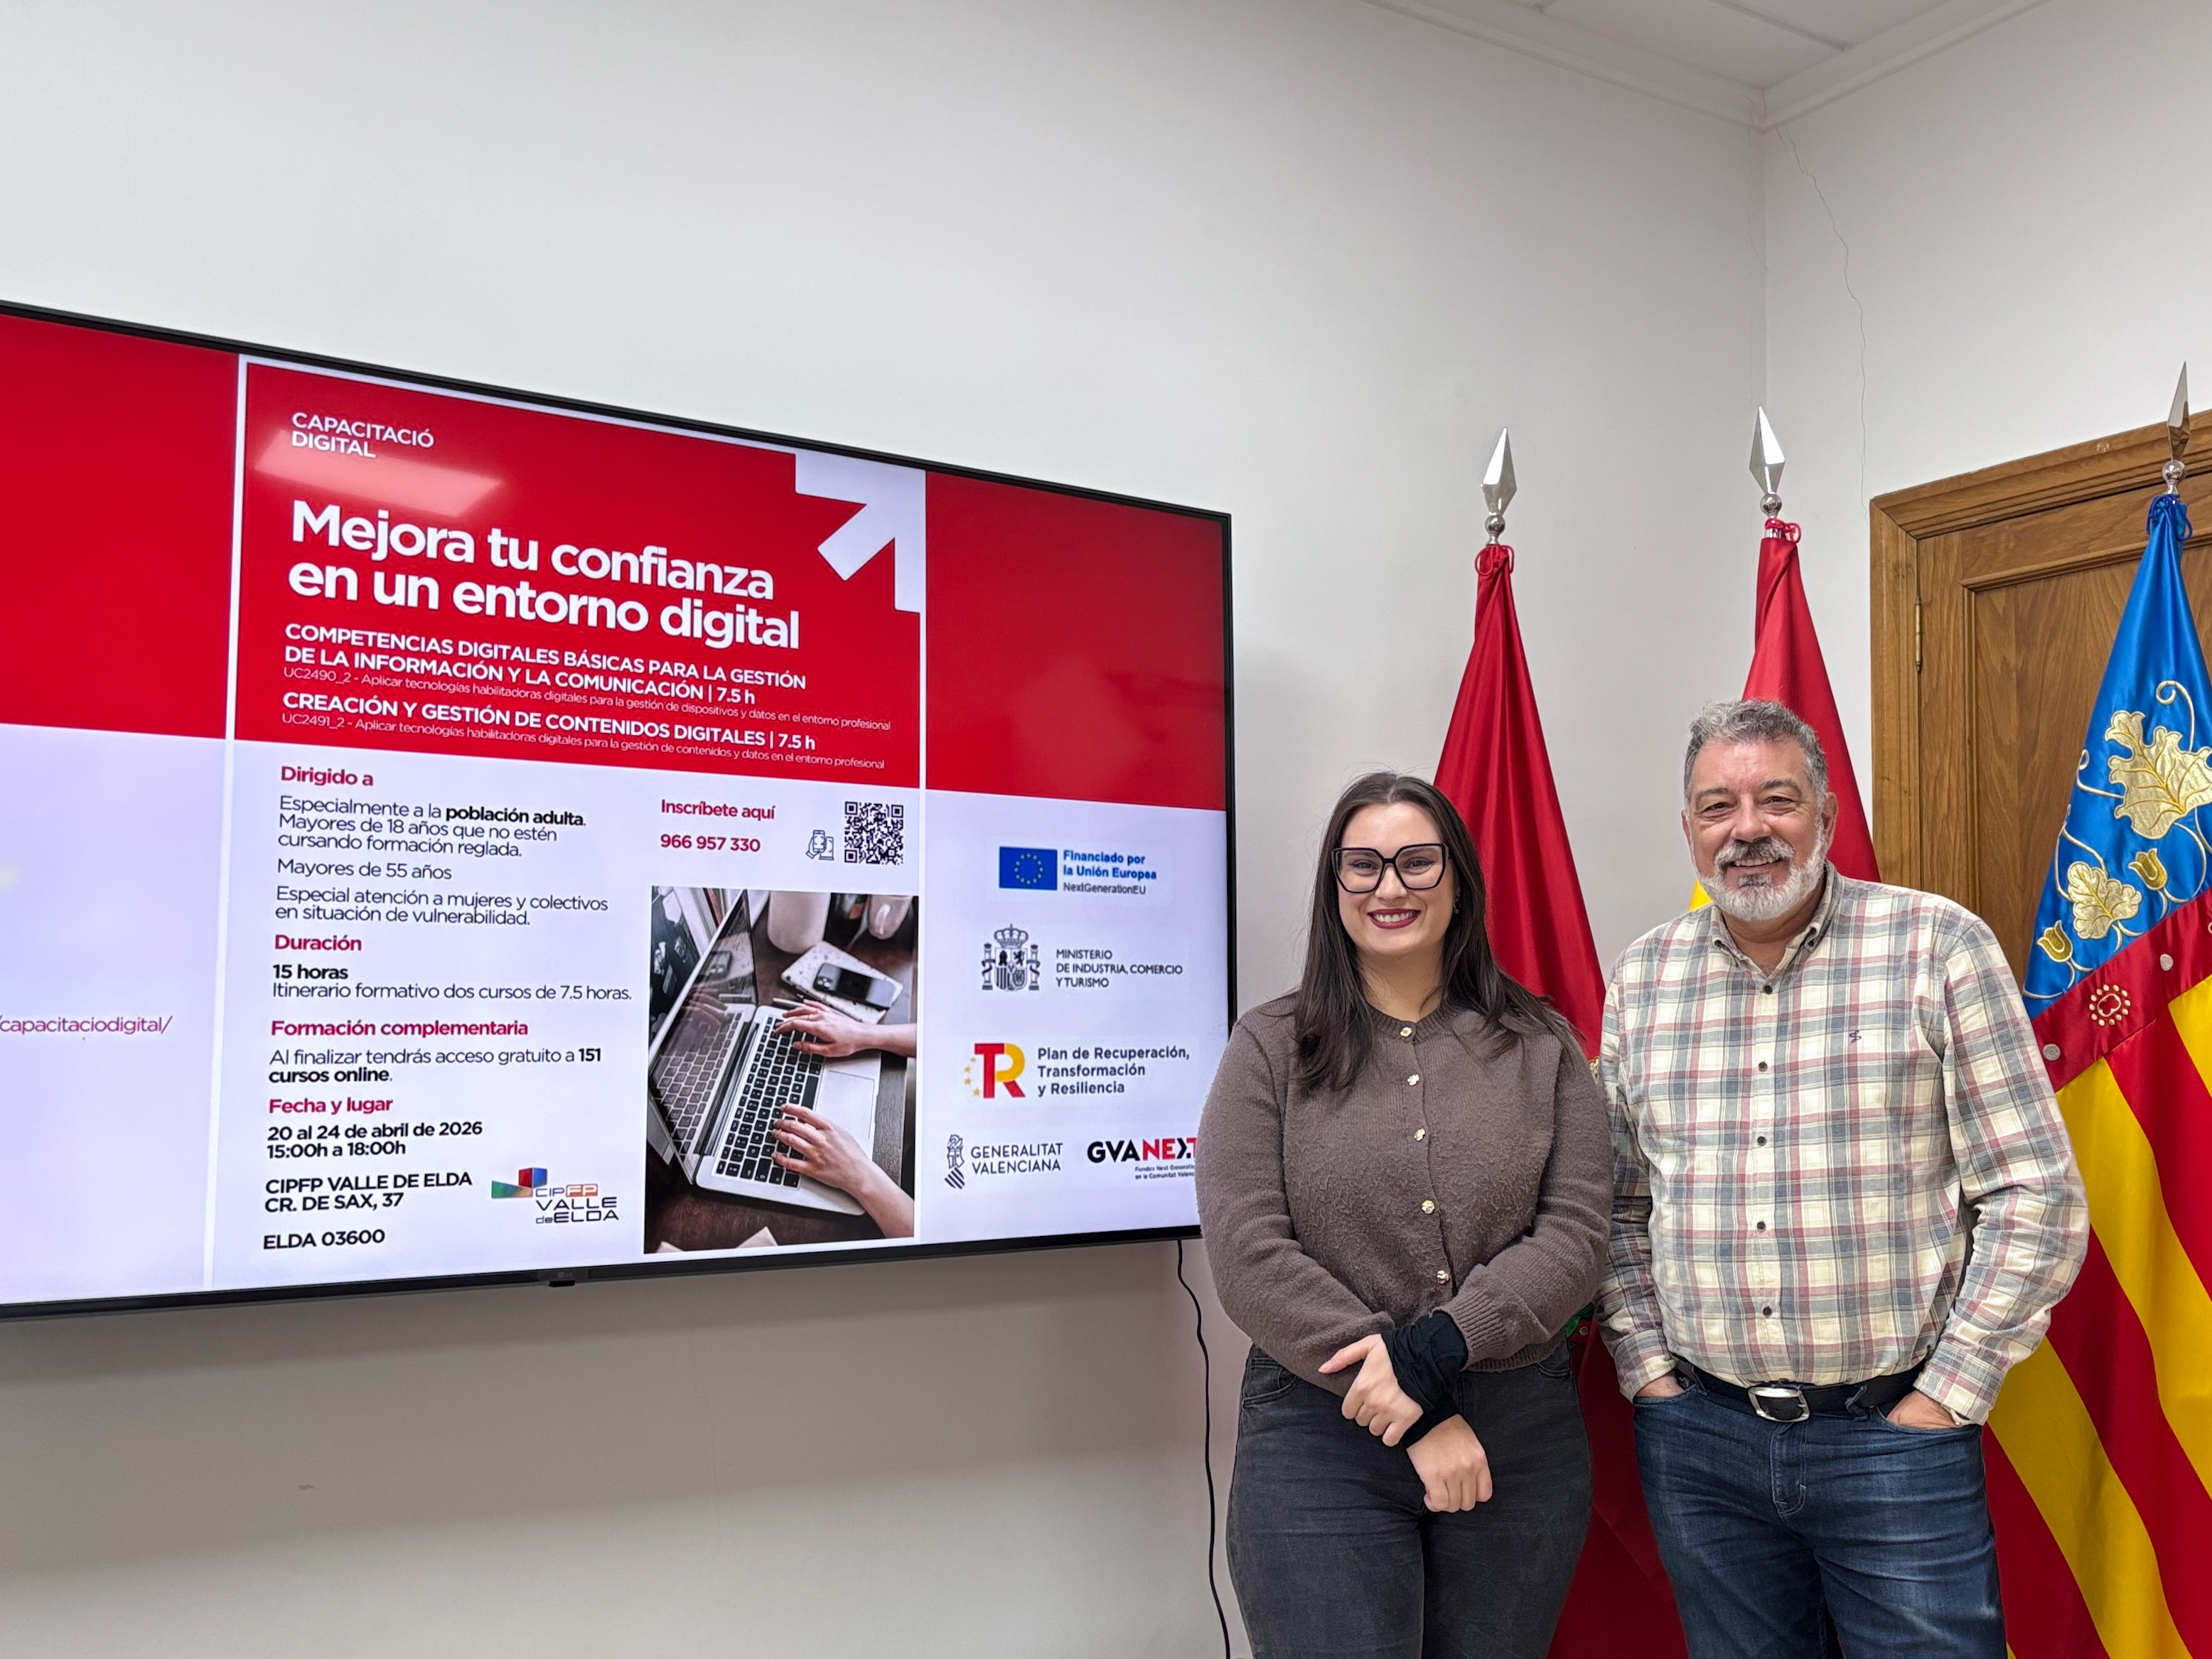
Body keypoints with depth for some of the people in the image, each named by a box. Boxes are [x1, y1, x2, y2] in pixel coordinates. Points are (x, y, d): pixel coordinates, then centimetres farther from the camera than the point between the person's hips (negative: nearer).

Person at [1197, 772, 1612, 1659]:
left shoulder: (1539, 1045, 6)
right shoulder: (1269, 1048, -1)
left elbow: (1576, 1233, -2)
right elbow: (1249, 1255, -9)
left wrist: (1436, 1348, -17)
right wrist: (1420, 1416, -13)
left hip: (1522, 1438, 2)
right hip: (1319, 1442, -2)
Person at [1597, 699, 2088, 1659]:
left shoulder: (1937, 946, -6)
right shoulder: (1643, 979, 4)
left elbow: (2036, 1200, -7)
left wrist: (1944, 1399, -8)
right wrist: (1649, 1373, 2)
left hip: (1894, 1434, -3)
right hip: (1697, 1436, 3)